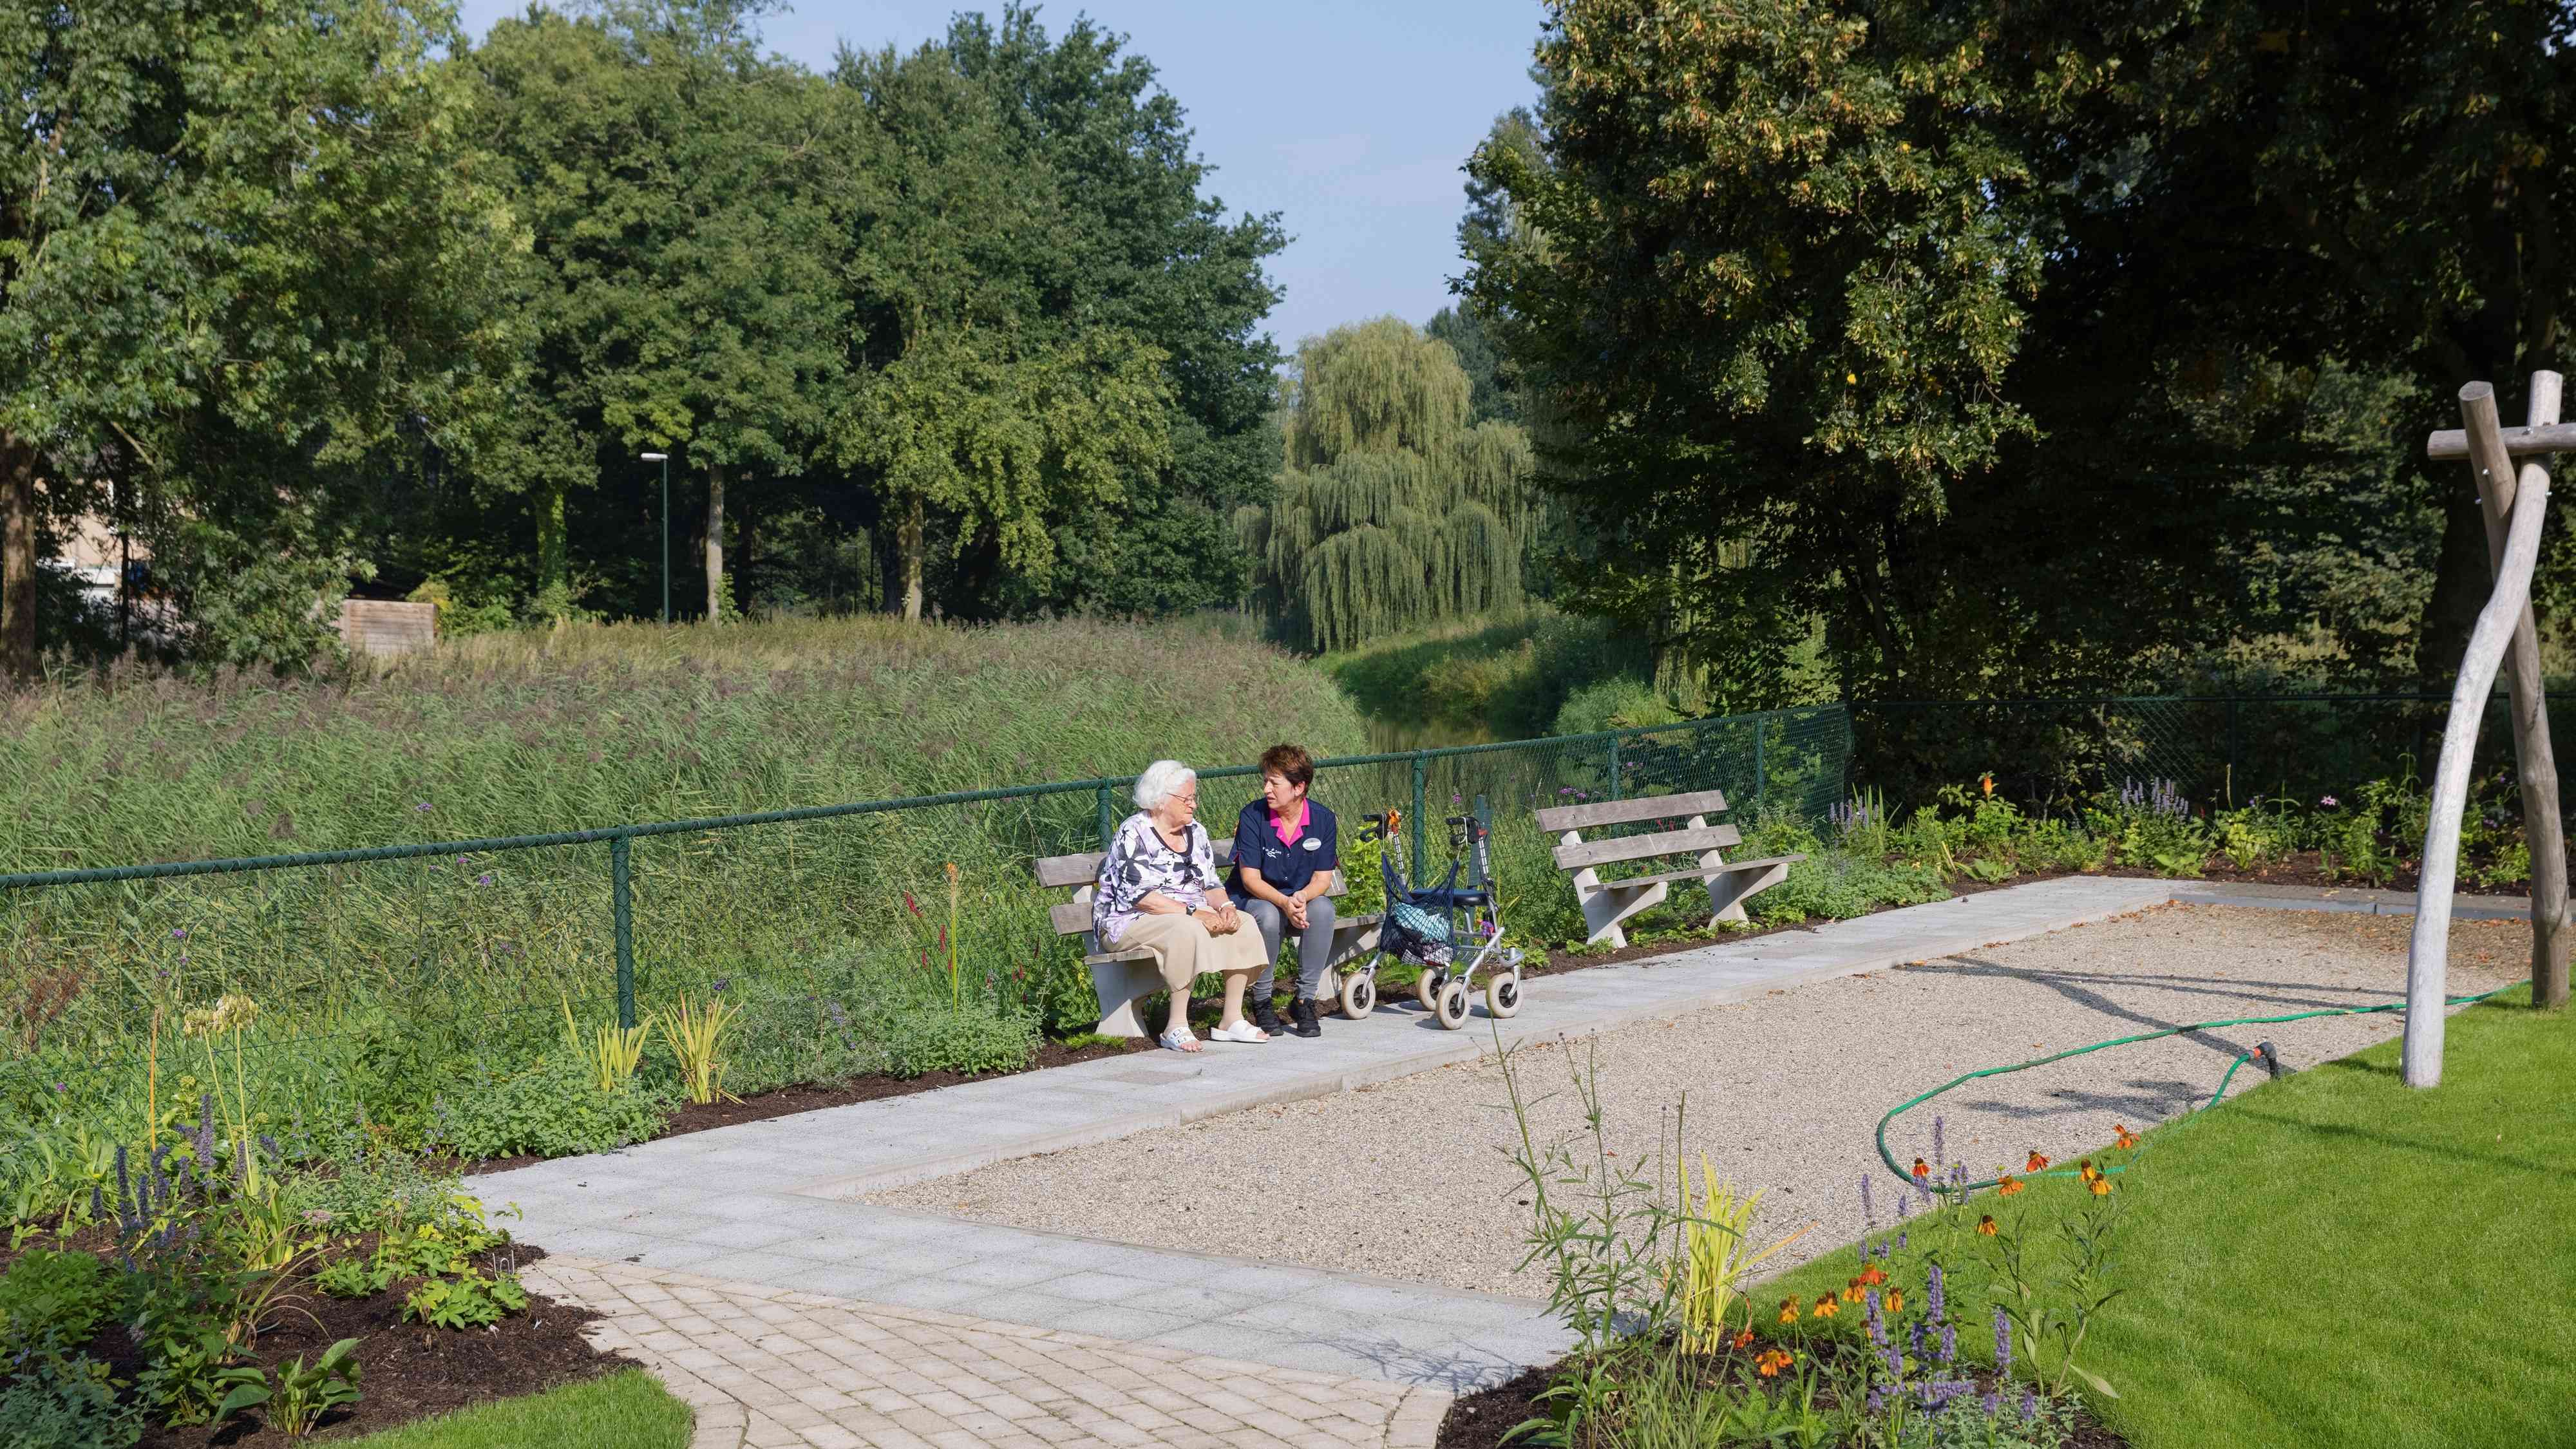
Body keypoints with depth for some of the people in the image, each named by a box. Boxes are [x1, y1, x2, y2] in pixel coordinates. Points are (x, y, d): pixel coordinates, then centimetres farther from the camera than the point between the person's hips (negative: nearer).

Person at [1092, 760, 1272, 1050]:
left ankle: (1232, 1019, -10)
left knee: (1243, 926, -14)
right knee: (1187, 930, -36)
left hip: (1192, 915, 8)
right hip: (1132, 921, -8)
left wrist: (1224, 906, -10)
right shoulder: (1133, 834, -12)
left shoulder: (1195, 831, 12)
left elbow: (1210, 885, 13)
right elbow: (1138, 896, -22)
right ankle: (1176, 1026, -30)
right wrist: (1194, 912, -26)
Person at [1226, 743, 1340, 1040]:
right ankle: (1261, 1001, -16)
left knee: (1323, 909, -31)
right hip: (1252, 899, -2)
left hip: (1302, 899, 2)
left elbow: (1322, 878, -6)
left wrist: (1301, 898, -29)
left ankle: (1305, 1000, -19)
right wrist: (1284, 903, -34)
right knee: (1267, 915, -36)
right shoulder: (1253, 816, -14)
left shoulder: (1323, 820, -6)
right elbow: (1250, 879, -16)